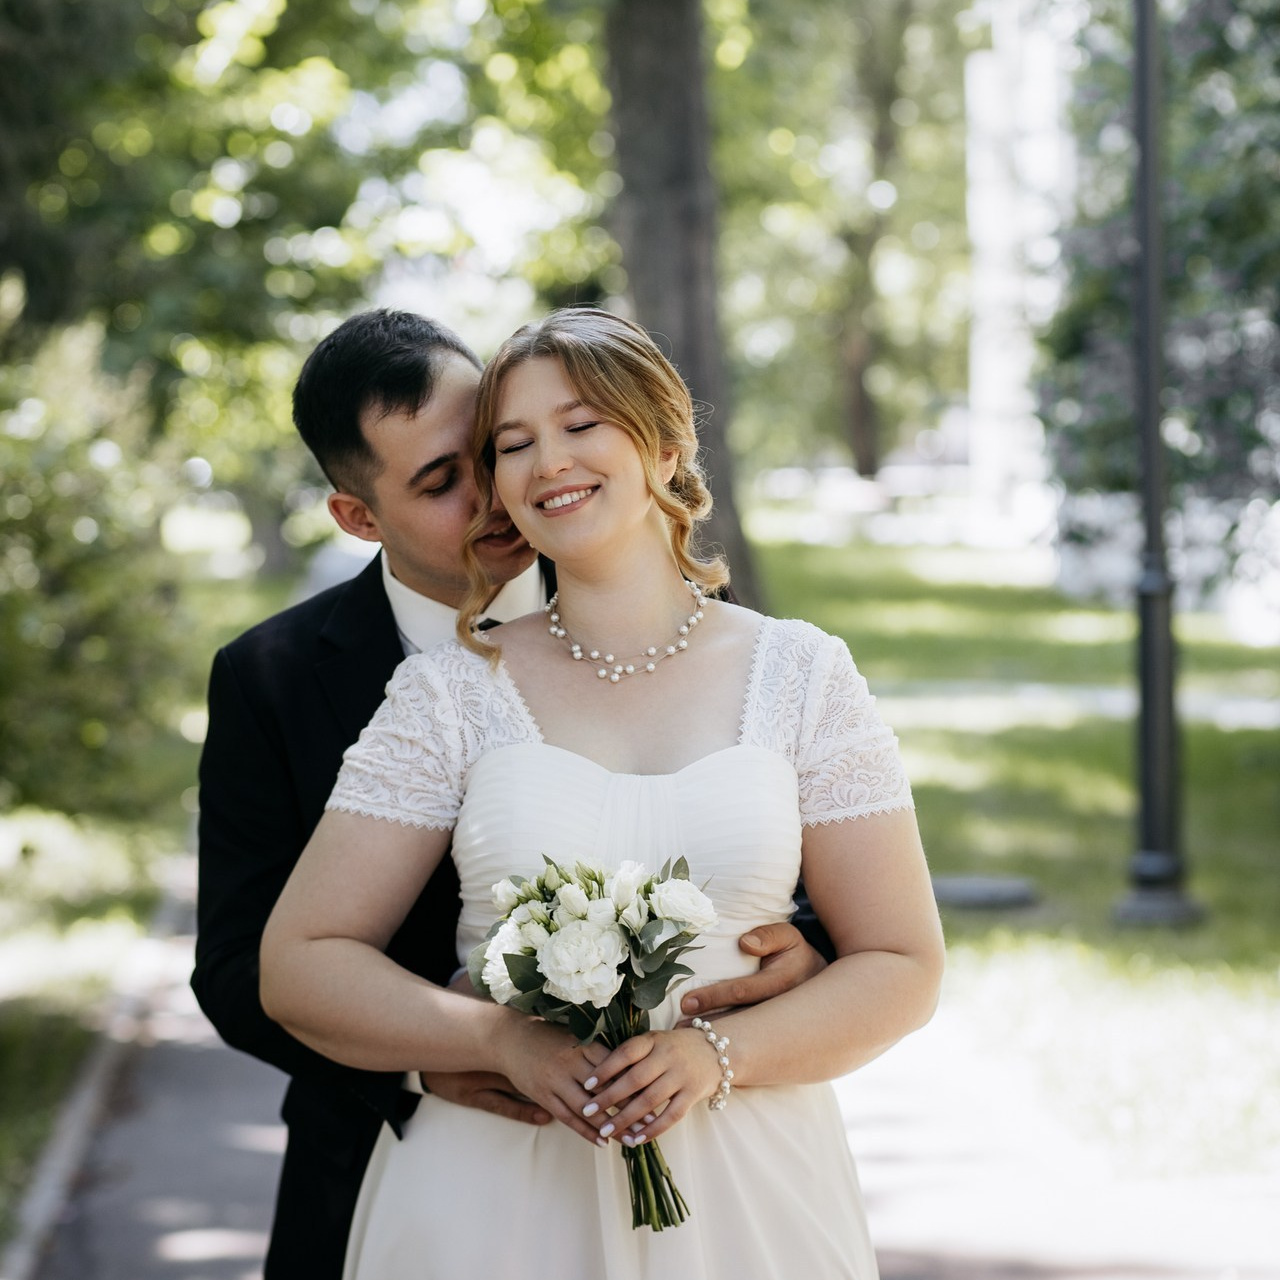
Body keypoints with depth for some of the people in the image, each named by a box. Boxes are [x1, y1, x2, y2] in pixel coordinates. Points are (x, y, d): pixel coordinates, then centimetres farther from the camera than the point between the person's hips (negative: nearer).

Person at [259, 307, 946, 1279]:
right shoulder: (452, 693, 0)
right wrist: (504, 1039, -16)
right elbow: (299, 967, -2)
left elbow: (904, 970, 1)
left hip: (744, 1197, 1)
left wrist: (717, 1055, -14)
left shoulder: (804, 677, 2)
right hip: (492, 1201, 0)